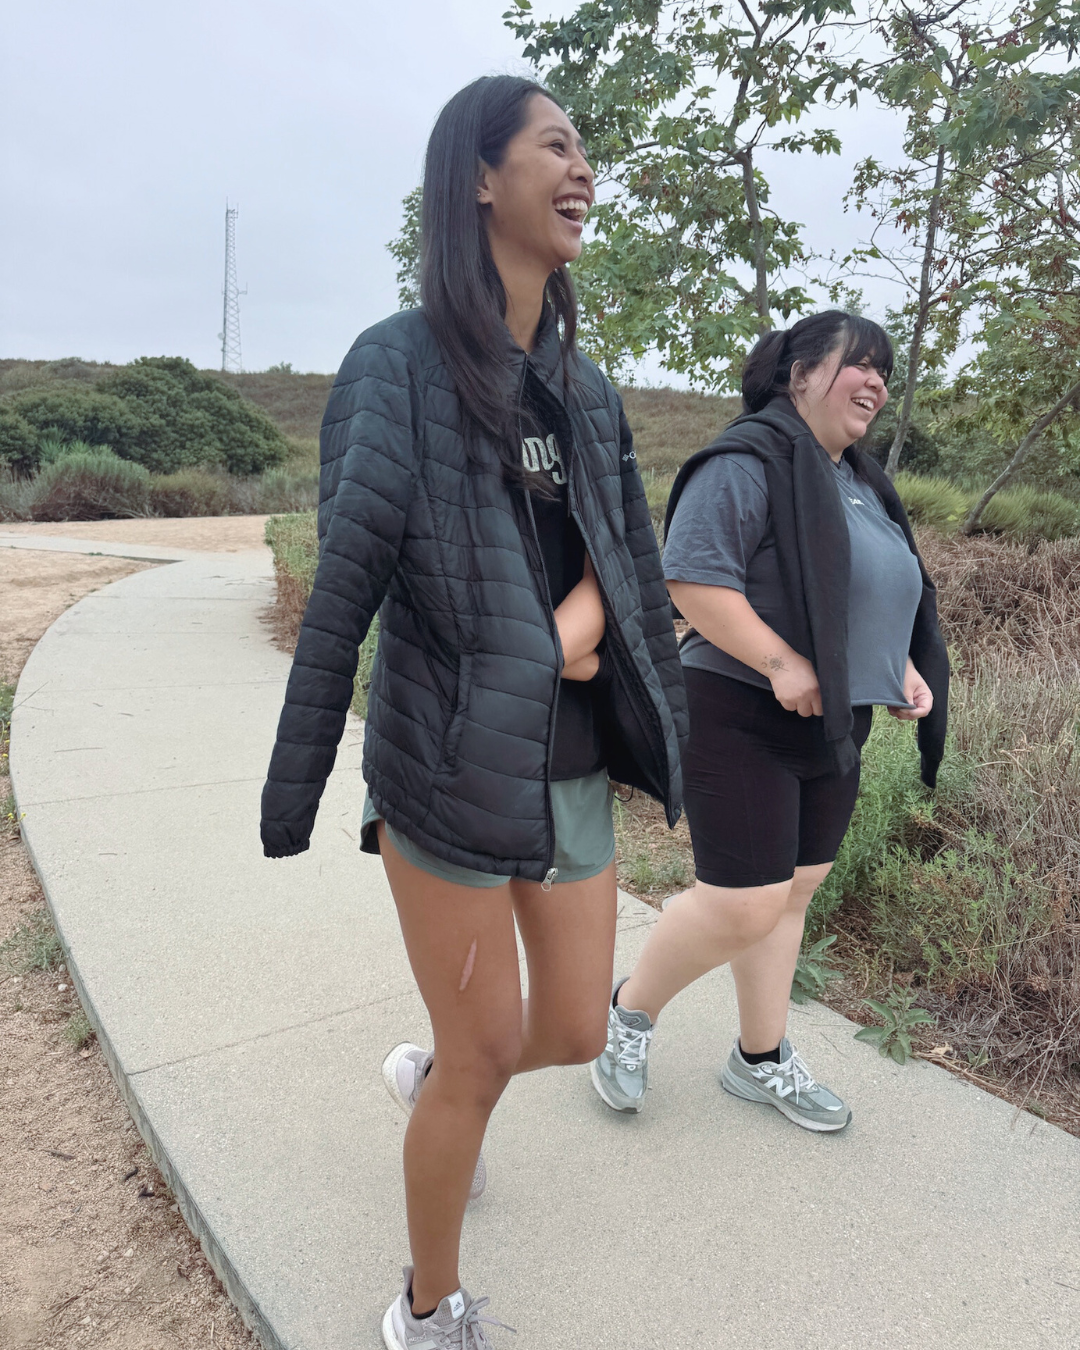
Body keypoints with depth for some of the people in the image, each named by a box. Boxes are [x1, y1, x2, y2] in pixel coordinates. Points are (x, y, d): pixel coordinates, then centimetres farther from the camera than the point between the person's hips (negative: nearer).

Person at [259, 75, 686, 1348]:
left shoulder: (584, 385, 11)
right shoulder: (399, 361, -7)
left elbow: (620, 548, 8)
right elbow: (343, 589, -10)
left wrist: (579, 623, -14)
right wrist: (292, 788, -9)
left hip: (576, 765, 6)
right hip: (450, 765, -6)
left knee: (576, 1034, 14)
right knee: (486, 1057, 6)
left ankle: (427, 1074, 48)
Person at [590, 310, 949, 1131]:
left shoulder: (860, 483, 16)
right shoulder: (749, 463, -13)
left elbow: (881, 597, 25)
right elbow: (692, 578, -23)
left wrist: (902, 665, 8)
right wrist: (782, 664, -25)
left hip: (833, 730, 9)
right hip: (743, 721, -9)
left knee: (791, 893, 15)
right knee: (744, 905, -7)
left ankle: (762, 1061, 31)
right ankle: (631, 1009, 19)